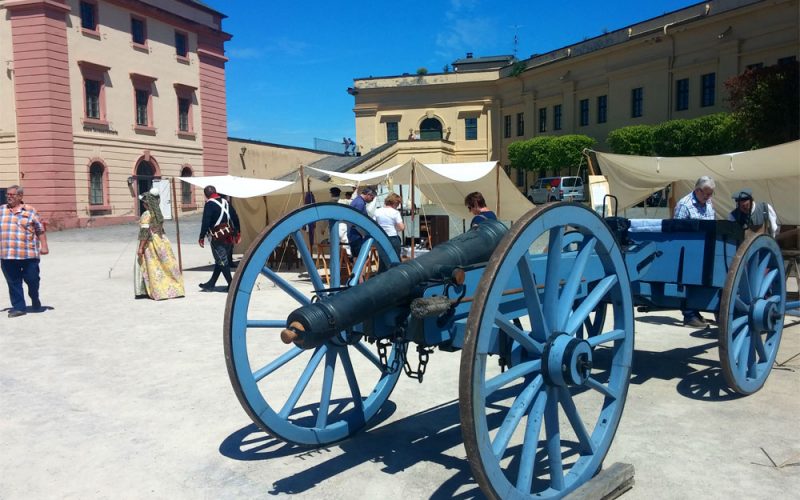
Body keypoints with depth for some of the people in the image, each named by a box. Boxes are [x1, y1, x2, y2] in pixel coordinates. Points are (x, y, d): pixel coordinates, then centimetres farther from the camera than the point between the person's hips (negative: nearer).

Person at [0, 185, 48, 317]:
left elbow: (40, 230, 3)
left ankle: (35, 300, 30)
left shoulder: (30, 211, 2)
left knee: (32, 279, 4)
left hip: (28, 254, -3)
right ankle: (18, 307, 13)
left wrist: (44, 246, -3)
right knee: (13, 282, 5)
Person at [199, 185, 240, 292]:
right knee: (221, 260, 13)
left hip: (217, 238, -7)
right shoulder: (225, 202, 12)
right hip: (229, 236, 8)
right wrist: (237, 233, 20)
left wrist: (202, 237, -10)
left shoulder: (209, 204, -9)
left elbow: (206, 222, -15)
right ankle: (211, 284, 23)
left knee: (221, 261, -1)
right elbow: (235, 218, 13)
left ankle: (231, 285, -3)